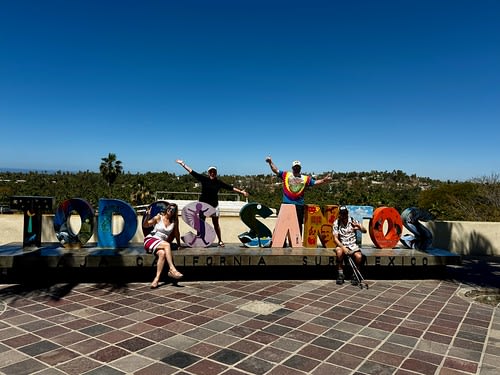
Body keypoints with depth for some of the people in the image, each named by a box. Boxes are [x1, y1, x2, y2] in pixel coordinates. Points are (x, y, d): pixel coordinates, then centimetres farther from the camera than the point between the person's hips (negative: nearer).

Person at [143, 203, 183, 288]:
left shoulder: (174, 221, 7)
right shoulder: (159, 217, 0)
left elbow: (176, 233, 18)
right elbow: (145, 225, -4)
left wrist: (179, 244, 21)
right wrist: (147, 216, -20)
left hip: (161, 244, 3)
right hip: (150, 240, -3)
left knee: (162, 253, -32)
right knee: (167, 244, -32)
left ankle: (157, 278, -38)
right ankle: (172, 269, -35)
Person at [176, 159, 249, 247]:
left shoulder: (219, 182, -2)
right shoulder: (204, 179, -4)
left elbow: (230, 187, 1)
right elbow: (192, 172, -3)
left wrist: (241, 191, -1)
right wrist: (182, 164, -3)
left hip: (214, 205, 1)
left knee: (216, 223, 8)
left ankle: (220, 241, 17)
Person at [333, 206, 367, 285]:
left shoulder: (353, 221, -3)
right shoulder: (336, 223, -5)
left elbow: (364, 231, -5)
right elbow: (335, 238, -8)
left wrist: (360, 227, -29)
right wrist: (343, 248, -23)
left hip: (353, 245, 1)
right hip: (341, 245, -1)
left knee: (359, 256, -29)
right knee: (339, 252, -35)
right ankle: (340, 274, -18)